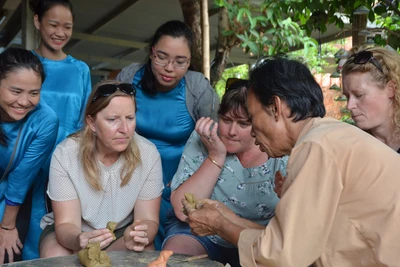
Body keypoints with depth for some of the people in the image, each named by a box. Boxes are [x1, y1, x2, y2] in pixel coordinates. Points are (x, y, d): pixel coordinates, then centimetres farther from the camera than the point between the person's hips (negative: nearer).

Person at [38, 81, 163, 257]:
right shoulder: (65, 154, -22)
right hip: (73, 232, 1)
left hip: (122, 230, 0)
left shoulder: (148, 154, -19)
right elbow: (66, 223, -21)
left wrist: (139, 236, -41)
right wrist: (78, 241, -45)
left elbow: (148, 219, -17)